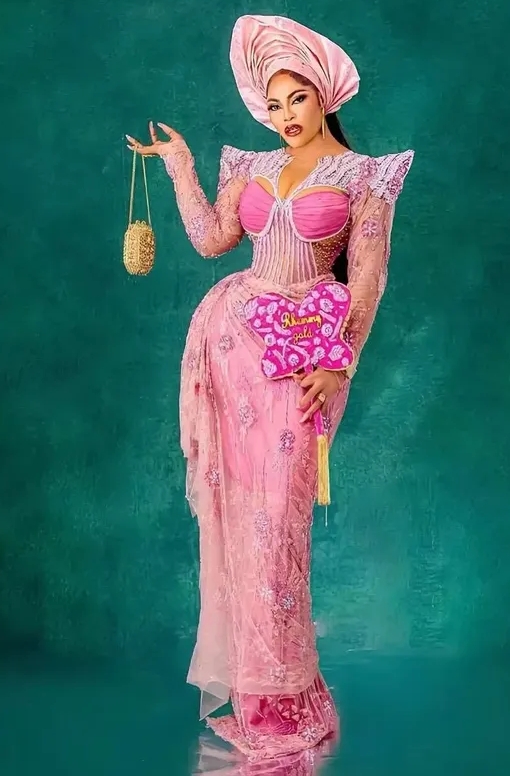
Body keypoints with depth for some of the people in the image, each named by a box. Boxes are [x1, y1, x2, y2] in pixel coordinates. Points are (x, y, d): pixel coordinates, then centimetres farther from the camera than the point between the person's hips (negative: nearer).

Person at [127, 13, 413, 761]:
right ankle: (245, 671, 19)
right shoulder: (254, 167, 14)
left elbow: (367, 281, -5)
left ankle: (280, 696, 6)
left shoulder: (362, 176, 0)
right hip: (228, 331, 5)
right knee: (231, 502, 6)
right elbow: (211, 238, 10)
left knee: (275, 513, -7)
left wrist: (338, 365, -12)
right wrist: (179, 165, 12)